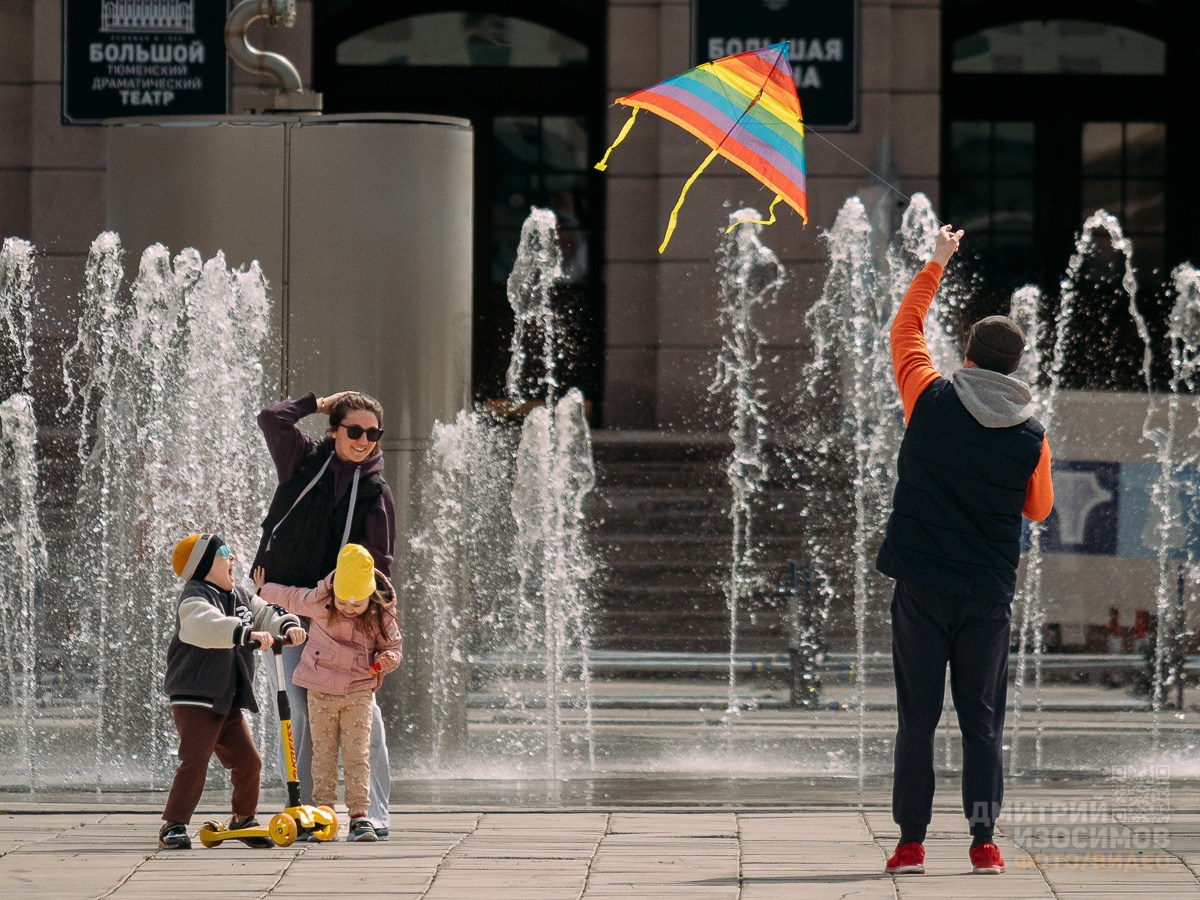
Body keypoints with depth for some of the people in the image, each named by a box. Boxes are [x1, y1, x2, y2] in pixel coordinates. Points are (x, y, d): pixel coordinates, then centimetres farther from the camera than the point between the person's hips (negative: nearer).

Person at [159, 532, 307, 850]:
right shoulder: (195, 598, -14)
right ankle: (173, 826, -11)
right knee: (195, 762, -15)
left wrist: (288, 625, -14)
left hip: (229, 702, 8)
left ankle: (244, 819, 29)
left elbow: (266, 615, 10)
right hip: (195, 699, -8)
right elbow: (207, 625, -34)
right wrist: (247, 633, -46)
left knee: (248, 762, 11)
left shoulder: (241, 597, 14)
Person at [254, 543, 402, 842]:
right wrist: (264, 590, 26)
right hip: (321, 691, 0)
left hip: (359, 691, 0)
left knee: (357, 754, -5)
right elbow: (291, 598, 10)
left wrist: (389, 659, -20)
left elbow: (393, 646, 3)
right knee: (323, 753, 3)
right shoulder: (318, 602, -9)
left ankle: (359, 816, -3)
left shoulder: (381, 615, -9)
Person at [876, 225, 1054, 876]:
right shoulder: (1030, 435, -1)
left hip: (922, 588, -1)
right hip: (990, 591, 1)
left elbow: (906, 328, 11)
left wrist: (937, 265, 22)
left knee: (916, 718, 3)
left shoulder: (933, 400, -5)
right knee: (981, 719, 6)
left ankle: (911, 843, 1)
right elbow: (1039, 509, 13)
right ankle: (984, 842, 1)